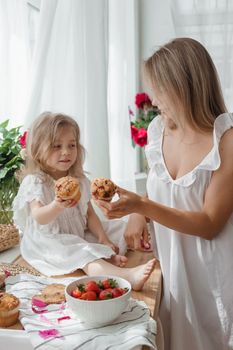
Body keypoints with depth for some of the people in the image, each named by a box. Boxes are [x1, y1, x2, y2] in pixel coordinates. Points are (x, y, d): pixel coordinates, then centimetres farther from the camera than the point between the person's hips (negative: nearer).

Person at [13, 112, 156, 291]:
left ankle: (109, 259, -27)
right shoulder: (35, 182, -14)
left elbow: (89, 213, 7)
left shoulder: (79, 180, 6)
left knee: (121, 229, 1)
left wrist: (102, 237, -7)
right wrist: (57, 206, -48)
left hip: (80, 235, 8)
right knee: (84, 255, -34)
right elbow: (39, 217, -26)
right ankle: (129, 276, -53)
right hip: (51, 242, -8)